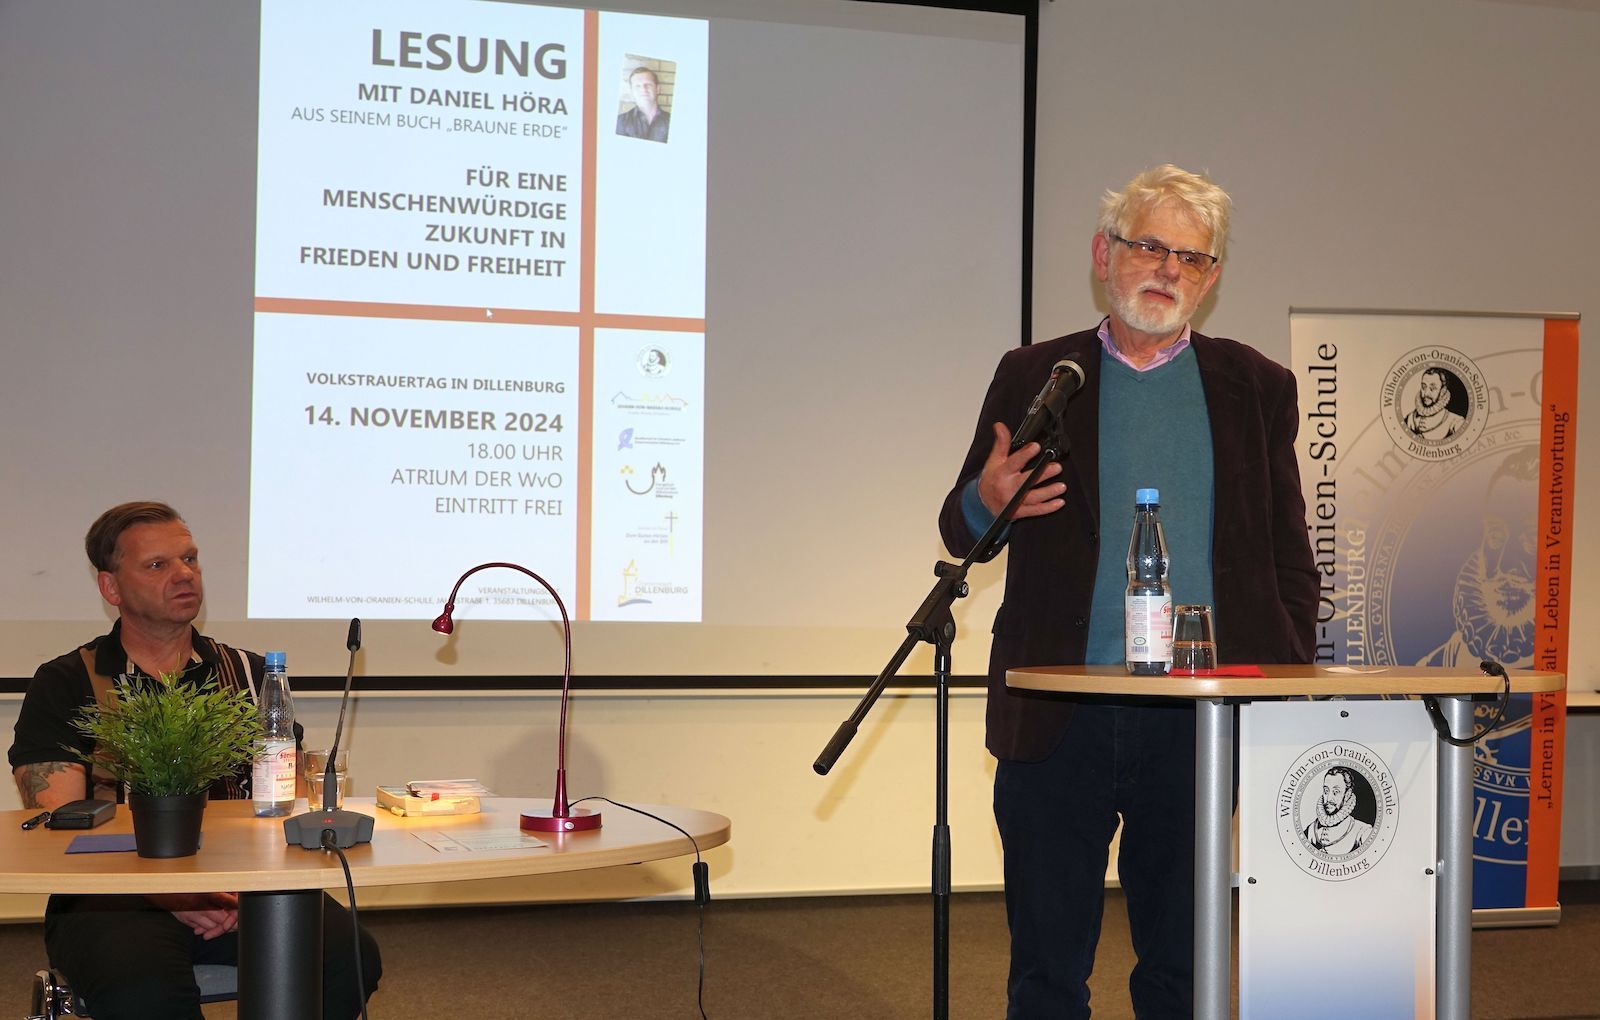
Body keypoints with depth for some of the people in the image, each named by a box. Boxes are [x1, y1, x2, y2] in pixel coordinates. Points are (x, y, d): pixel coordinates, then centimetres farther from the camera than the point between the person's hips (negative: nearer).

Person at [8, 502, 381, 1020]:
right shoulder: (65, 686, 9)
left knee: (351, 957, -25)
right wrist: (166, 892, -17)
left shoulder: (249, 674, 18)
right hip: (115, 899, -3)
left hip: (242, 889, 3)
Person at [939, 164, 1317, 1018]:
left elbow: (1291, 564, 12)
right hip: (1058, 721, 0)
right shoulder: (1034, 378, 8)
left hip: (1197, 723, 1)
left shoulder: (1256, 388, 10)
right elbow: (959, 533, 9)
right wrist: (987, 502, -14)